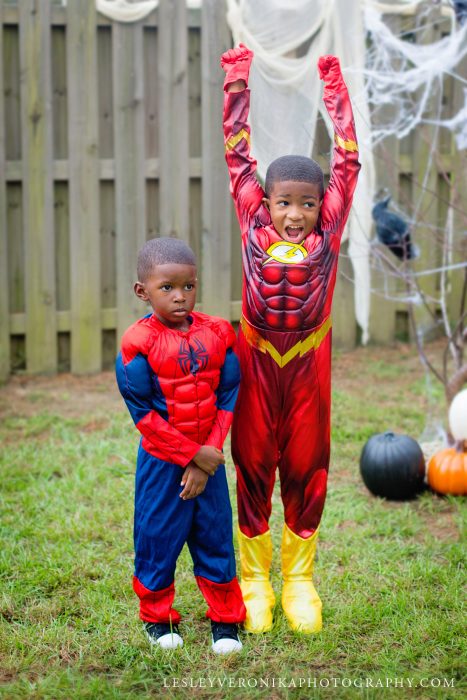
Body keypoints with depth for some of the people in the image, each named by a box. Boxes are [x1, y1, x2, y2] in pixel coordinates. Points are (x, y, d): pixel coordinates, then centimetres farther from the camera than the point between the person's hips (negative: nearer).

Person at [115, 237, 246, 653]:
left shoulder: (217, 334, -2)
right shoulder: (138, 343, -13)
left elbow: (228, 399, -1)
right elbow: (144, 413, -14)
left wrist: (209, 454, -10)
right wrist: (194, 455, -14)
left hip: (208, 459, 3)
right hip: (161, 461, -3)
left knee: (215, 536, 9)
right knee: (156, 538, 7)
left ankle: (226, 619, 24)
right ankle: (158, 618, 27)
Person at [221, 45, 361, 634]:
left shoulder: (327, 233, -3)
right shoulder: (254, 227, -3)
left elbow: (347, 161, 0)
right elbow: (237, 156, 1)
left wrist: (334, 88, 3)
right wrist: (237, 84, 3)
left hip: (308, 369, 1)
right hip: (255, 366, 0)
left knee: (306, 472, 10)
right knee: (253, 469, 9)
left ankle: (299, 580, 25)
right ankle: (255, 580, 22)